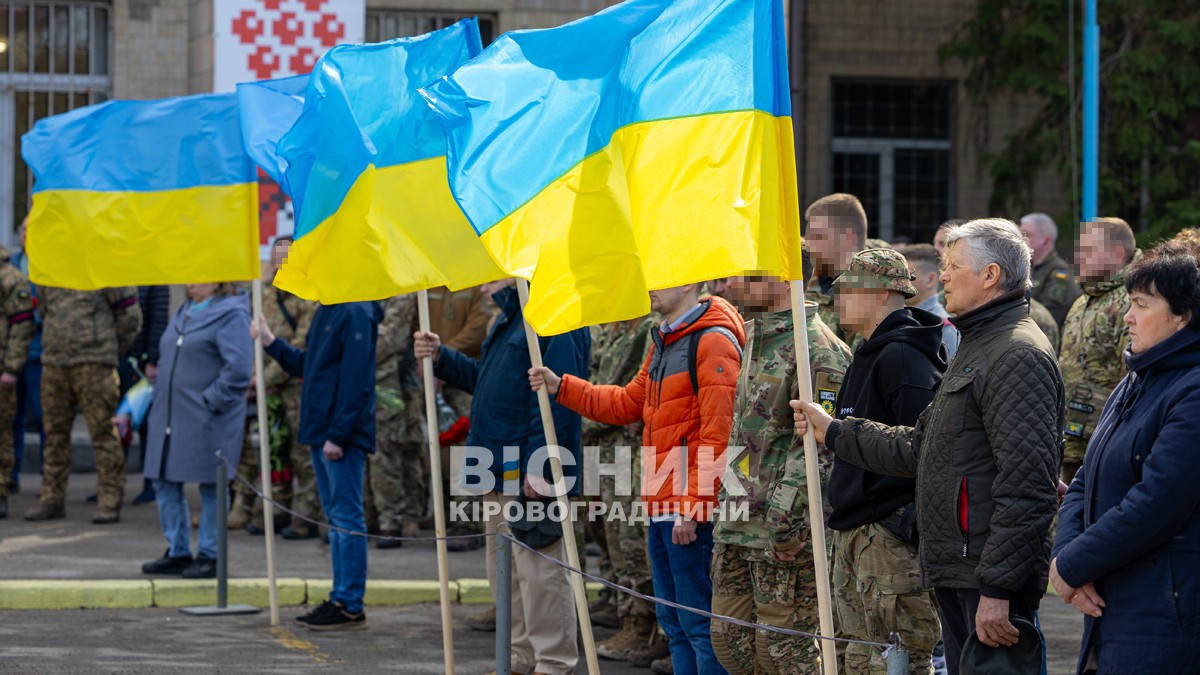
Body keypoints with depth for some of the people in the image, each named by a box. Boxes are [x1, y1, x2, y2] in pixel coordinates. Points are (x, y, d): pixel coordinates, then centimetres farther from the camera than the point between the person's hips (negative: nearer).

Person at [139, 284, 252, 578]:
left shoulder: (231, 314, -11)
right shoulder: (185, 312, 15)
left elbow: (238, 369, -19)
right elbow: (166, 357, 25)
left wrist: (210, 401, -18)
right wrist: (160, 398, 14)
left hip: (207, 421, -9)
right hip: (171, 416, 9)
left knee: (211, 487, 1)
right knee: (165, 483, 10)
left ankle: (209, 556, 10)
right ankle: (178, 552, 20)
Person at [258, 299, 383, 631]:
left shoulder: (356, 313, -16)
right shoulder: (326, 311, 14)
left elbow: (355, 379, -20)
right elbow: (307, 365, 20)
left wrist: (338, 434, -22)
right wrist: (272, 343, 10)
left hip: (342, 435, -10)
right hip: (320, 430, 10)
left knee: (346, 516, -5)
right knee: (335, 516, 13)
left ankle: (350, 606, 0)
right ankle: (340, 599, 19)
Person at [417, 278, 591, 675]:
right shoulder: (510, 317, 16)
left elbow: (558, 401, -23)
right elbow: (484, 381, 26)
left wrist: (539, 467, -25)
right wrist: (442, 358, 12)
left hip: (532, 477, -11)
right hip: (500, 473, 11)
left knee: (538, 572, -6)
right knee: (505, 570, 16)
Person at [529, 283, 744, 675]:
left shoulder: (713, 341, -13)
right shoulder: (664, 343, 18)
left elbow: (717, 433, -19)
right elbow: (627, 404, 25)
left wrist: (691, 506, -22)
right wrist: (561, 388, 16)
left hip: (692, 510, -10)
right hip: (661, 507, 10)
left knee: (699, 623, -8)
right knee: (673, 621, 14)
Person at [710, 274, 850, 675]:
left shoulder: (816, 349, -14)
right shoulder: (756, 342, 18)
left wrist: (786, 521, -23)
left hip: (783, 533, -10)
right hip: (737, 528, 10)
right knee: (730, 641, 12)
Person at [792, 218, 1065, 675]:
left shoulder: (1018, 355, -15)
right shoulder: (977, 348, 21)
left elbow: (1026, 485, -22)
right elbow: (920, 446, 27)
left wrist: (997, 588, -24)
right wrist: (833, 432, 29)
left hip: (989, 575, -11)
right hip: (956, 573, 11)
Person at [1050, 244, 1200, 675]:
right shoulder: (1136, 383, 16)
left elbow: (1156, 505, -22)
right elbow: (1085, 483, 16)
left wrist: (1072, 566, -13)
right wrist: (1066, 554, -4)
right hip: (1110, 606, 9)